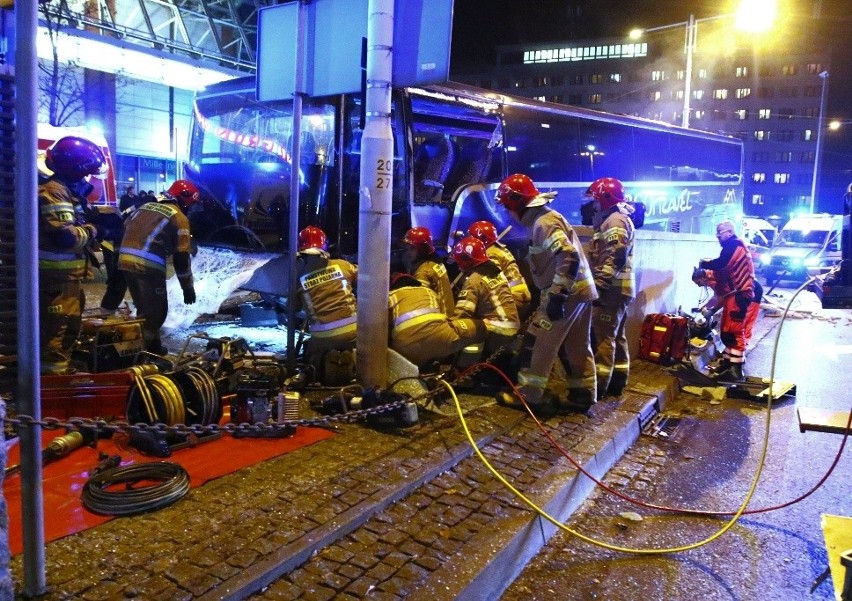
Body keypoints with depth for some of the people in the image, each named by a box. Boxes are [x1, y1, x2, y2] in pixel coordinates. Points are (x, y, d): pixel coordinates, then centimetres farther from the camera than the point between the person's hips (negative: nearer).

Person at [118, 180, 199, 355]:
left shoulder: (145, 206, 21)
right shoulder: (179, 218, -1)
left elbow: (126, 231, 24)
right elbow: (181, 256, -3)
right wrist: (188, 287, 2)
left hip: (125, 262, 8)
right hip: (149, 267, -8)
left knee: (144, 308, 21)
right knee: (156, 310, 6)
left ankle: (150, 344, 32)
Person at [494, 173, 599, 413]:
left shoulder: (544, 223, -16)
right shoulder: (543, 219, 15)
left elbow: (570, 258, -28)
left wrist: (557, 296, -28)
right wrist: (555, 293, 23)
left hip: (566, 292, -10)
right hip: (580, 290, 10)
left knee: (538, 342, -2)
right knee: (576, 346, 14)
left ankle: (528, 394, 5)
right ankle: (582, 396, 22)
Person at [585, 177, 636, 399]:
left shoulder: (615, 220, -12)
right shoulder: (616, 219, 22)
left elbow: (616, 258, -23)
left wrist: (600, 284, -25)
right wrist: (602, 283, 23)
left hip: (612, 288, -11)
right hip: (618, 288, 11)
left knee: (603, 336, -10)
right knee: (616, 336, 14)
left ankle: (599, 385, -8)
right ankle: (617, 382, 21)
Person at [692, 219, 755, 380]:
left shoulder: (733, 244, -9)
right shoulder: (733, 246, 23)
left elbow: (721, 264, -23)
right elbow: (722, 271, 21)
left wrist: (703, 264, -7)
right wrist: (706, 274, 8)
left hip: (738, 294, -11)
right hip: (734, 294, 11)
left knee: (734, 331, -11)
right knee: (726, 331, 15)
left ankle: (736, 368, -11)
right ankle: (728, 362, 23)